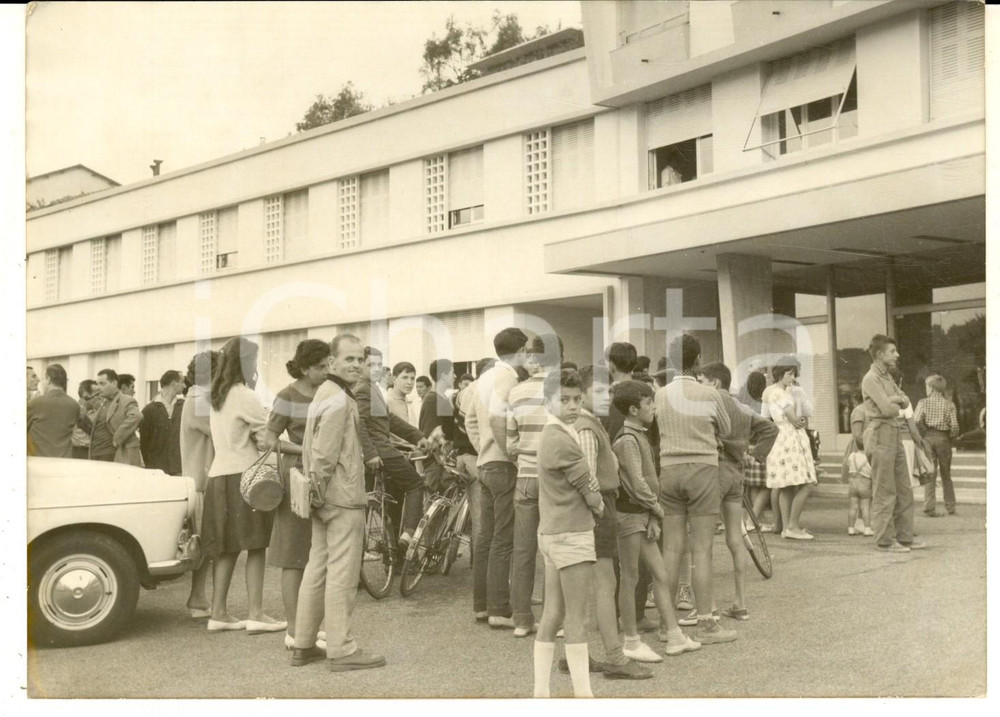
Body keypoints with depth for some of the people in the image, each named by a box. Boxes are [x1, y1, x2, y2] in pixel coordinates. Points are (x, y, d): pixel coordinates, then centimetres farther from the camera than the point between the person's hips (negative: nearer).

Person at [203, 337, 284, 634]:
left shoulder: (217, 397, 17)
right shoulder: (245, 396, -10)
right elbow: (266, 439, -12)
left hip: (219, 474, 8)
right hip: (244, 476, -8)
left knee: (226, 548, 10)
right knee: (255, 546, -4)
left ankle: (218, 613, 12)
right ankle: (256, 614, -4)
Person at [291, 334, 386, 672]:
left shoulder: (323, 393, 20)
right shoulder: (340, 398, -13)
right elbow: (325, 452, -21)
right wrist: (321, 487, -12)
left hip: (324, 497, 10)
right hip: (343, 496, -10)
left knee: (317, 568, 13)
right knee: (342, 573, -6)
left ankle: (303, 645, 19)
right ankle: (341, 649, -3)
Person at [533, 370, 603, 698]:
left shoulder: (550, 435, 13)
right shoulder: (563, 440, -17)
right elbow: (590, 490, -10)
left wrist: (590, 506, 7)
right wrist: (600, 508, 7)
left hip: (552, 532, 9)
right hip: (572, 534, -9)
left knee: (552, 615, 11)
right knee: (577, 620, -4)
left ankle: (541, 691, 15)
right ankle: (582, 693, 1)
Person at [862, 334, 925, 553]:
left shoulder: (887, 378, 19)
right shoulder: (871, 379, -10)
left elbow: (905, 403, 12)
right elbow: (888, 409, -19)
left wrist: (896, 399, -8)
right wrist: (896, 402, 1)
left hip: (895, 435, 9)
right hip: (881, 435, -9)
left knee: (904, 490, 11)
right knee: (884, 492, -5)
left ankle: (904, 536, 17)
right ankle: (884, 540, 0)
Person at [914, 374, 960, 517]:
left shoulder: (923, 402, -1)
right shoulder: (949, 404, 2)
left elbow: (916, 420, -14)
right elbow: (954, 425, -7)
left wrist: (923, 432, 1)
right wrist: (952, 437, 9)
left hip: (928, 437, -1)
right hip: (943, 438, 1)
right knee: (946, 474, 13)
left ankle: (930, 508, -6)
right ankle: (950, 508, 17)